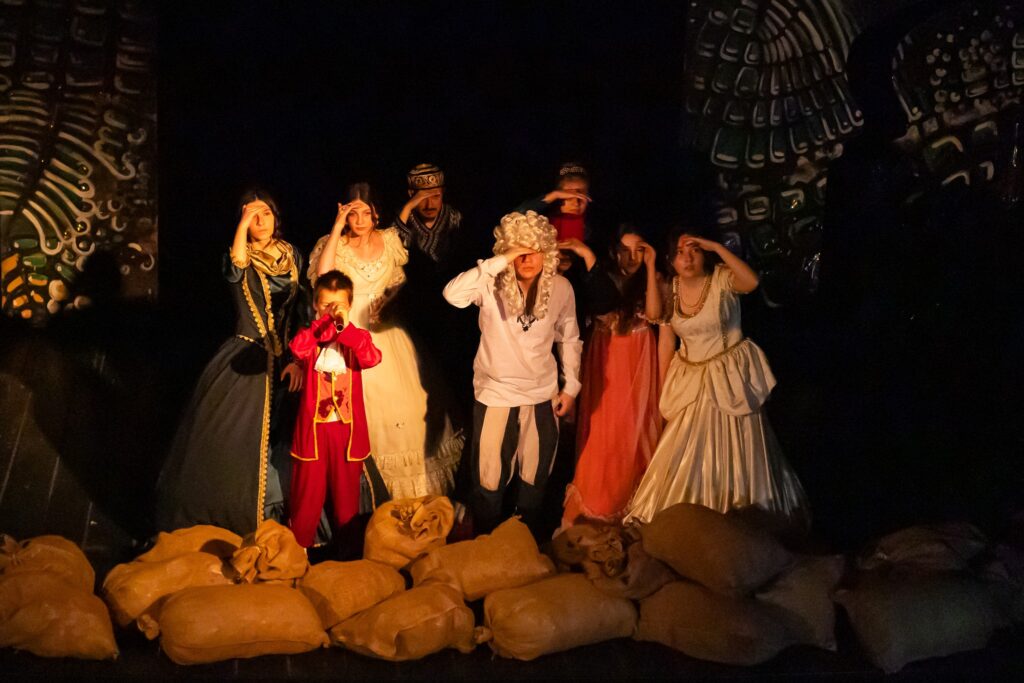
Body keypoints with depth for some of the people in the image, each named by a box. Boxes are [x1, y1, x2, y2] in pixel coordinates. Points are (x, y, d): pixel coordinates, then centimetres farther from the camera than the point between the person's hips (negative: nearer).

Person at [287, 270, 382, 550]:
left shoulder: (357, 337, 1)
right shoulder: (311, 336, 0)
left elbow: (372, 358, -21)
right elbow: (298, 349, -24)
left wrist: (346, 328, -30)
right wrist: (324, 323, -28)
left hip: (347, 427, 1)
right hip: (313, 425, -1)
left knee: (347, 487, 12)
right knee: (308, 487, 7)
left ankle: (349, 542, 27)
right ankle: (299, 544, 21)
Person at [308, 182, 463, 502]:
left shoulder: (390, 239, 3)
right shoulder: (332, 244, -4)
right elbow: (322, 275, -25)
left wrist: (389, 299, -7)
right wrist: (337, 227, -21)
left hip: (385, 330, 2)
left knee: (401, 407, 3)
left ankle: (410, 492, 20)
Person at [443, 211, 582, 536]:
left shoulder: (561, 287, -8)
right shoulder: (492, 284, -18)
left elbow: (569, 338, 7)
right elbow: (453, 295, -39)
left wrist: (571, 385, 8)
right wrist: (500, 261, -40)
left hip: (542, 396, 3)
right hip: (495, 395, -3)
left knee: (535, 479, 19)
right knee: (489, 482, 10)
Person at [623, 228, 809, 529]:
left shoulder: (722, 279, -14)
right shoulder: (669, 289, -1)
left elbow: (752, 281, -37)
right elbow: (666, 341, 4)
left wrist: (717, 247, -31)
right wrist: (663, 389, 5)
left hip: (729, 377, -4)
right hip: (691, 379, 4)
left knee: (735, 452, 3)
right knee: (684, 453, 10)